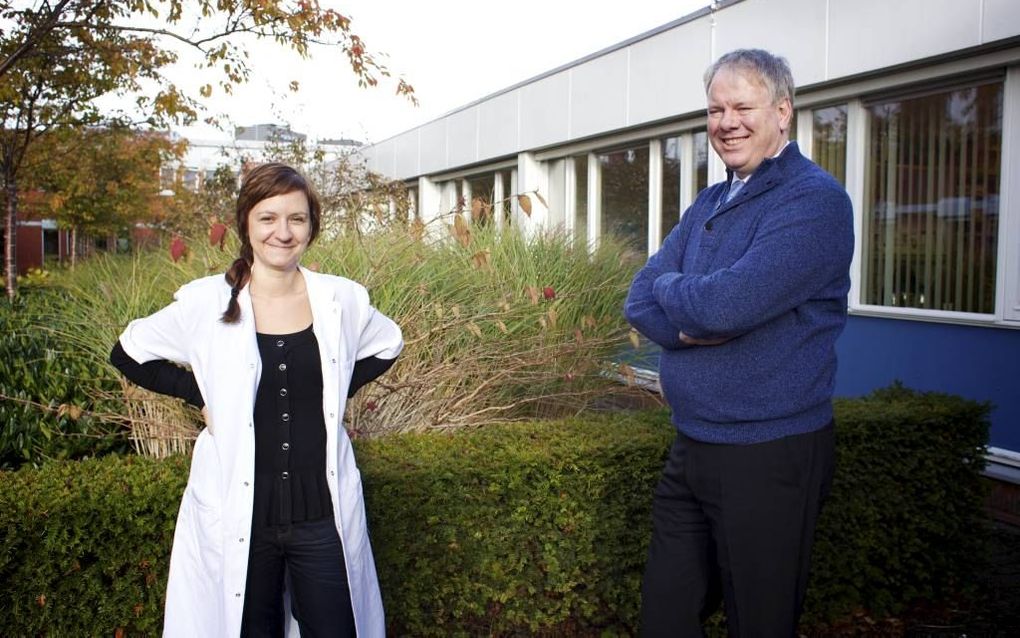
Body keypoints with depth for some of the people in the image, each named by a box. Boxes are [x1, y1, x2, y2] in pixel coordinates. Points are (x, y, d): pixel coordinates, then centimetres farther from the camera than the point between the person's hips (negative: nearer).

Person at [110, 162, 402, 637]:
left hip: (323, 513, 1)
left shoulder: (342, 300, -2)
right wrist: (200, 394, -3)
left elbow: (386, 346, 17)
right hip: (238, 515, -1)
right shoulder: (205, 302, -7)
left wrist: (337, 392, 4)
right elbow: (129, 354, 7)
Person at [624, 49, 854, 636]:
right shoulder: (708, 205, 11)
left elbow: (728, 303, -27)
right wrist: (692, 321, -17)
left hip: (771, 456, -7)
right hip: (691, 449, 7)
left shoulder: (814, 200, -14)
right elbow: (641, 303, 4)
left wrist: (667, 286, -6)